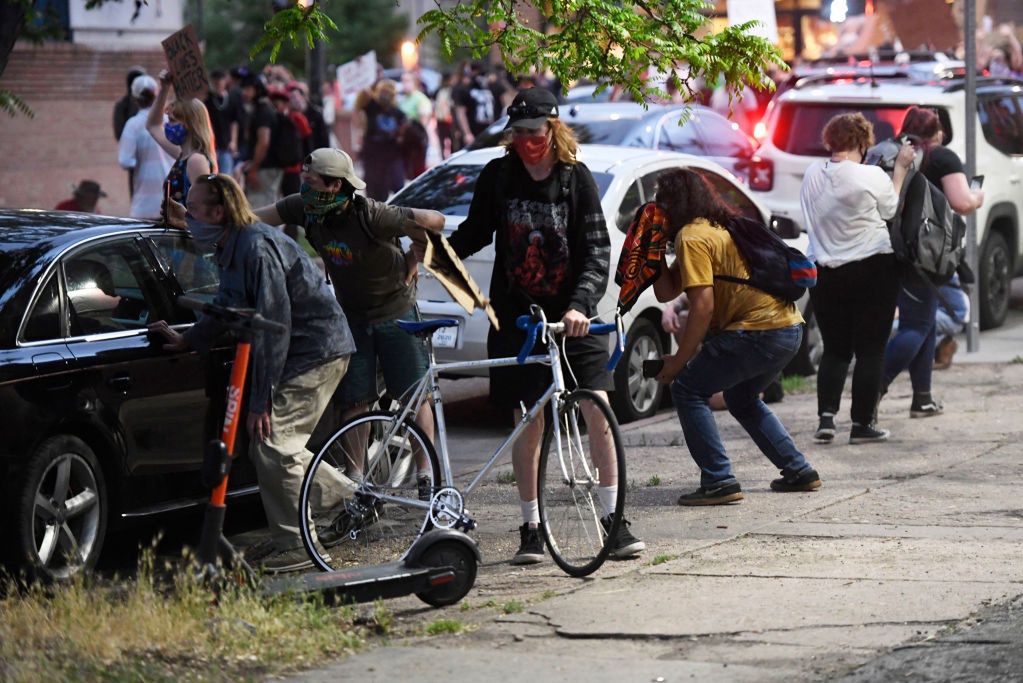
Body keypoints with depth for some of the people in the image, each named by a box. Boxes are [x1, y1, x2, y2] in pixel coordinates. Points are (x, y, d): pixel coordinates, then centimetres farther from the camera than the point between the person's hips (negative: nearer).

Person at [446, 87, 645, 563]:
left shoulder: (575, 177, -3)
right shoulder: (498, 177, 1)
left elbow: (597, 250, -8)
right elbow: (476, 231, 14)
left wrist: (581, 305, -23)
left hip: (571, 316, -1)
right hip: (516, 317, 1)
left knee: (599, 409, -10)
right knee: (529, 422, 2)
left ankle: (613, 521, -1)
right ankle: (530, 528, 12)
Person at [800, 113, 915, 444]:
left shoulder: (812, 174, 1)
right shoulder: (871, 176, -14)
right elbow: (891, 210, 2)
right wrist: (900, 168, 11)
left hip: (824, 274, 4)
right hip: (872, 270, -4)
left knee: (835, 349, 14)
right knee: (870, 350, 5)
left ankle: (826, 418, 0)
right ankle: (862, 424, 4)